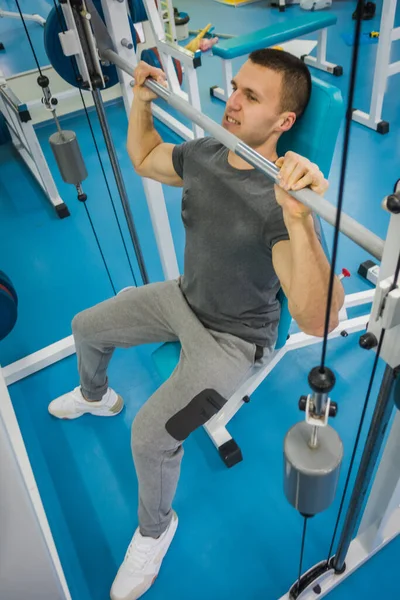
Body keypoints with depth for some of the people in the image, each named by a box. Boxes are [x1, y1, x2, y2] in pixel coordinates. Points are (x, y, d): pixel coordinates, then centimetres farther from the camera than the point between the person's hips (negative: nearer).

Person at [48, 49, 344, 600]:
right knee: (86, 328, 20)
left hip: (233, 337, -7)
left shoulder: (278, 202, -33)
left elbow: (316, 320, -45)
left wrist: (299, 219, -58)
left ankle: (155, 529, 14)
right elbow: (143, 159, 14)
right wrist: (141, 102, 0)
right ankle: (96, 397, 54)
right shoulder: (203, 155, -9)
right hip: (183, 298, 8)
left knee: (151, 434, -23)